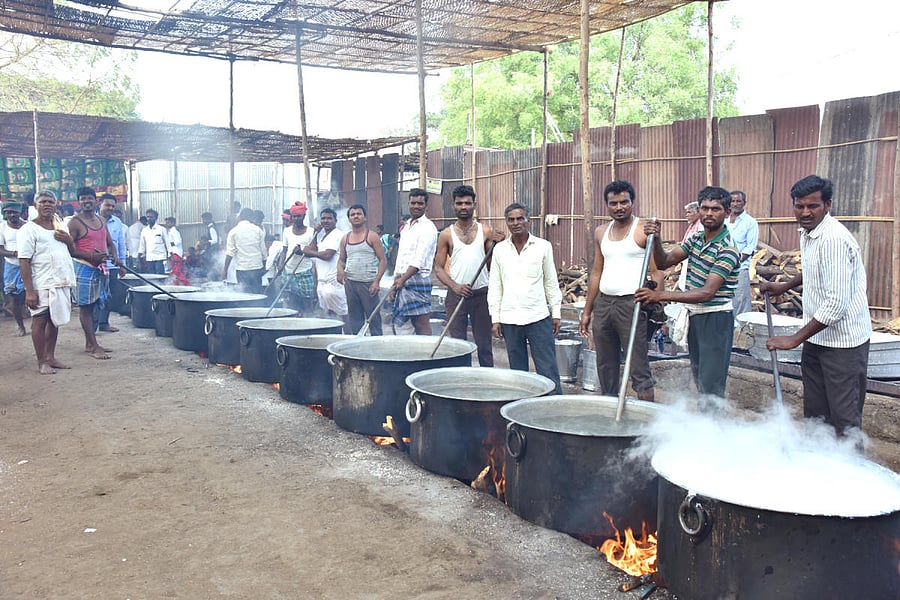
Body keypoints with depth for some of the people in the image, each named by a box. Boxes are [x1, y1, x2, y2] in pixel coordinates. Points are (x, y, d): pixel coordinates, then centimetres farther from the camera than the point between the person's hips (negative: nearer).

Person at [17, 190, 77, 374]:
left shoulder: (60, 226, 14)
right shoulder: (29, 229, -7)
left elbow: (73, 251, 23)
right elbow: (24, 262, -12)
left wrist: (68, 240, -1)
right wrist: (29, 291, -18)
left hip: (62, 283, 7)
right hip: (42, 285, -7)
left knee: (55, 320, 12)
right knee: (40, 321, -1)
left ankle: (50, 357, 22)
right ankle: (41, 362, 7)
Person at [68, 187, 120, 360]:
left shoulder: (101, 221, 14)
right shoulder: (75, 223, -8)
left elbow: (110, 243, 20)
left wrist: (115, 256, -1)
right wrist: (91, 256, -25)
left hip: (101, 268, 7)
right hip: (84, 268, -7)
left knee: (92, 306, 13)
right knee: (85, 307, -3)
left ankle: (89, 344, 21)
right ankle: (94, 347, -3)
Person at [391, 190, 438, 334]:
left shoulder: (427, 228, -7)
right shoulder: (406, 227, 19)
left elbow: (419, 260, -18)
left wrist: (402, 279, -26)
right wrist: (394, 286, 18)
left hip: (418, 280, -8)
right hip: (403, 281, 8)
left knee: (422, 325, -7)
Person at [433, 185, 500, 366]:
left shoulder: (485, 231, 5)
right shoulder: (446, 235, 3)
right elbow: (438, 268, 2)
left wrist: (498, 245, -14)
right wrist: (454, 286, -14)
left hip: (481, 294, 0)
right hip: (456, 294, 0)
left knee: (484, 344, 6)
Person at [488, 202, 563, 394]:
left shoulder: (543, 246, 2)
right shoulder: (500, 249, 6)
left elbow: (551, 282, 6)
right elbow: (494, 287, 8)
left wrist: (556, 312, 3)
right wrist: (495, 318, 4)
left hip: (539, 316, -2)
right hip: (510, 319, 2)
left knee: (548, 369, -3)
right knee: (518, 370, 10)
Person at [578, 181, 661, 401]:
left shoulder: (644, 230, -4)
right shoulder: (601, 232, 14)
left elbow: (656, 272, -8)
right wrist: (587, 311, 15)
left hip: (631, 303, -6)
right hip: (603, 303, 6)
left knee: (639, 370, -6)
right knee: (605, 368, 12)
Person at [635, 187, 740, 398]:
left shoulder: (727, 250, -18)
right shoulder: (695, 239, 7)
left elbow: (707, 293, -26)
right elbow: (664, 262, 3)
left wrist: (661, 296, -32)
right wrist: (656, 240, -18)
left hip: (716, 319, -8)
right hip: (694, 317, 8)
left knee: (710, 388, -8)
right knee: (699, 382, 15)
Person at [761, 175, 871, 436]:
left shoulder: (834, 239, -23)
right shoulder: (807, 233, 8)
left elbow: (837, 304, -26)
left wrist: (795, 339, -22)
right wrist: (783, 287, 24)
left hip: (843, 342, -9)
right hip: (816, 339, 9)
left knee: (844, 418, -2)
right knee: (815, 414, 15)